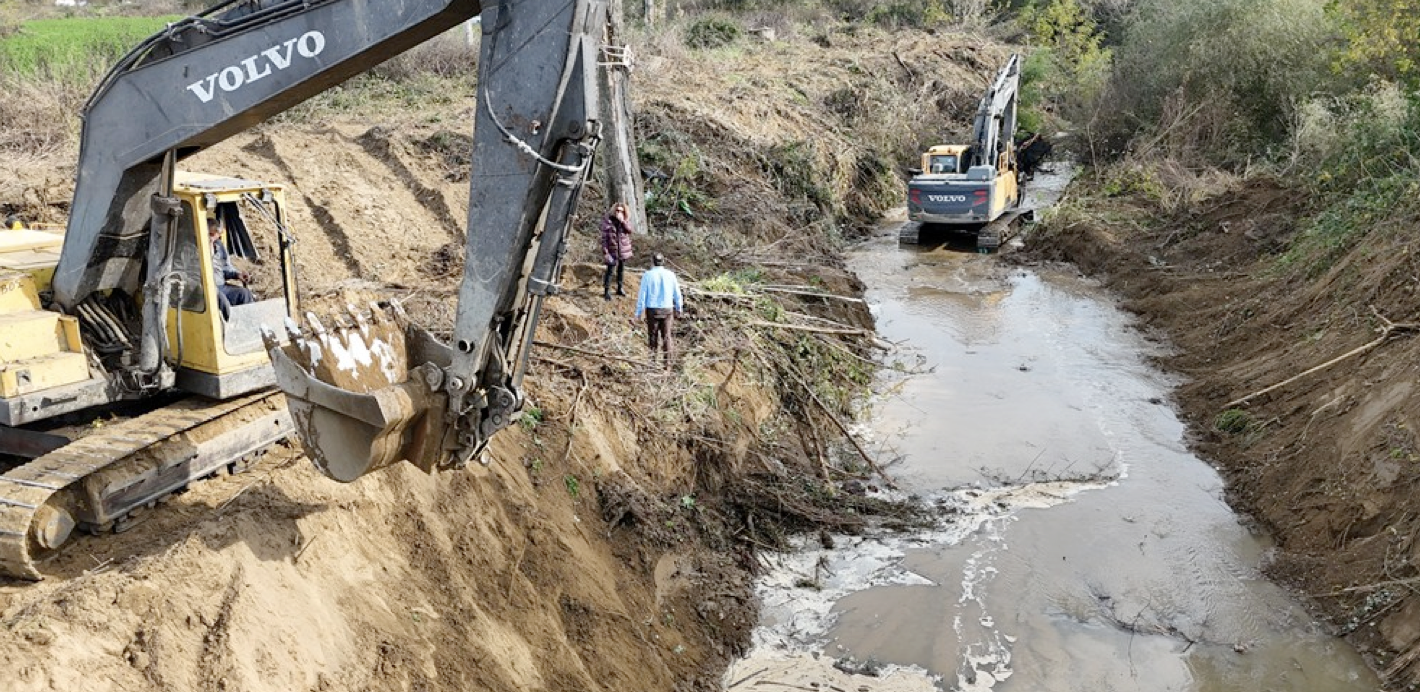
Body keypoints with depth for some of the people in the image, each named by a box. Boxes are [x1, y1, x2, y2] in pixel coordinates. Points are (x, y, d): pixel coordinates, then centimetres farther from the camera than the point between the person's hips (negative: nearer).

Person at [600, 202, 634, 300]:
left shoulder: (626, 219, 0)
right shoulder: (607, 219, -12)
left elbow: (629, 230, -14)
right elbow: (604, 236, -11)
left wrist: (622, 221, -26)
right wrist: (605, 250, -14)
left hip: (623, 249, 4)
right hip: (612, 249, -4)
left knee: (621, 269, 16)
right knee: (610, 269, -6)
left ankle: (619, 288, 31)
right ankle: (606, 291, 0)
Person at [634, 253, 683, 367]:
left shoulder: (647, 275, -8)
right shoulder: (670, 275, -2)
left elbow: (642, 294, -7)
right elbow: (677, 294, 5)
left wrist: (638, 312, 0)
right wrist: (679, 308, 21)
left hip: (652, 310, -1)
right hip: (667, 310, 2)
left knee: (653, 335, 11)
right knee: (666, 336, 8)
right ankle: (668, 362, 7)